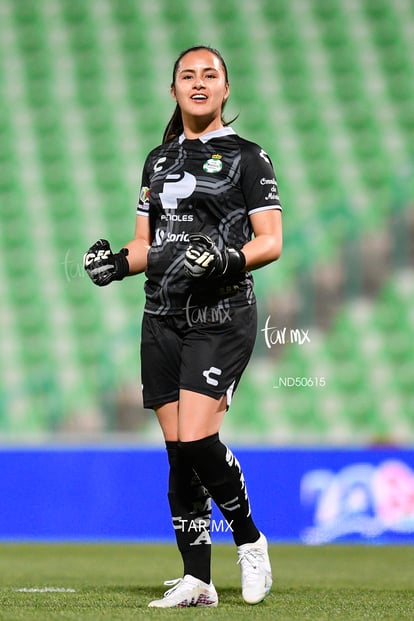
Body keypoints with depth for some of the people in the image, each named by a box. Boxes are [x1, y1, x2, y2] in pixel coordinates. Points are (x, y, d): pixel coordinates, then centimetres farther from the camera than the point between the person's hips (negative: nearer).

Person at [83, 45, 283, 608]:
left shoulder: (246, 156, 3)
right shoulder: (159, 160, 19)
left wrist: (227, 258, -21)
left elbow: (271, 241, -3)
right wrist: (118, 261, 0)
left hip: (221, 316, -5)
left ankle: (250, 541, 2)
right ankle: (197, 581, 5)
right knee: (178, 452, 1)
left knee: (196, 439, -19)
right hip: (163, 319, 5)